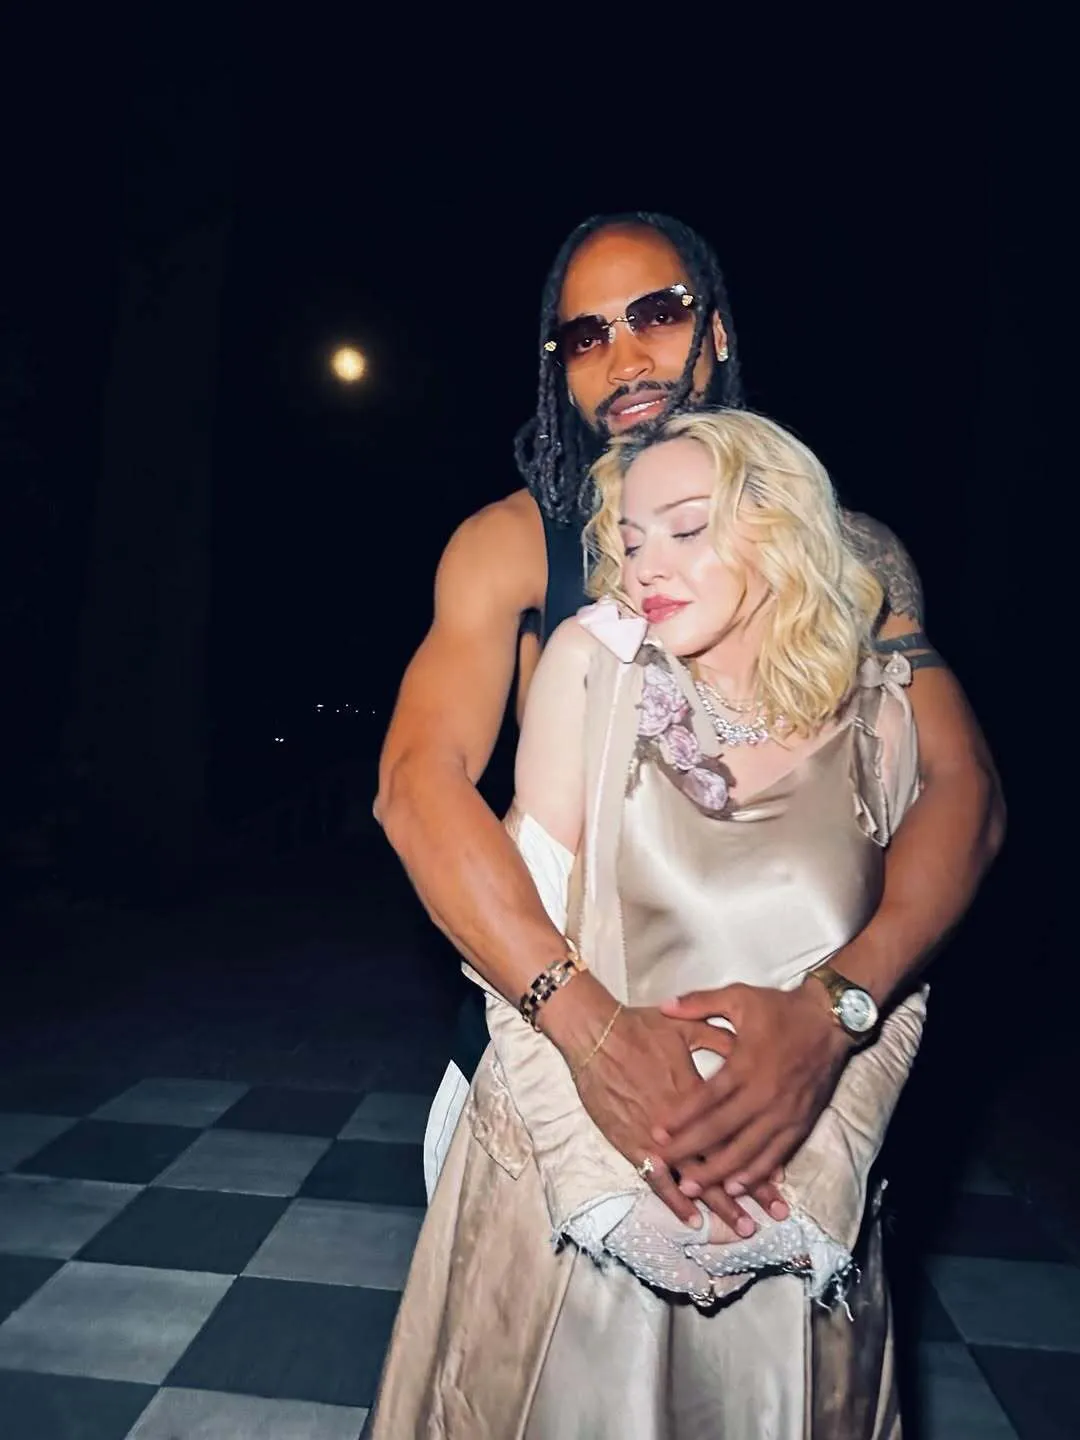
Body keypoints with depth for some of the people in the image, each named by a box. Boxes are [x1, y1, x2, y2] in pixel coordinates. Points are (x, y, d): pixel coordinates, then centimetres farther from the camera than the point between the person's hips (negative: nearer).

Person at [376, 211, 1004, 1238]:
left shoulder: (847, 553, -4)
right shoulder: (511, 544, -8)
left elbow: (960, 785, -12)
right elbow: (418, 780, -20)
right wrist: (594, 1030, -32)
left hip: (782, 1051, 1)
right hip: (545, 1038, 0)